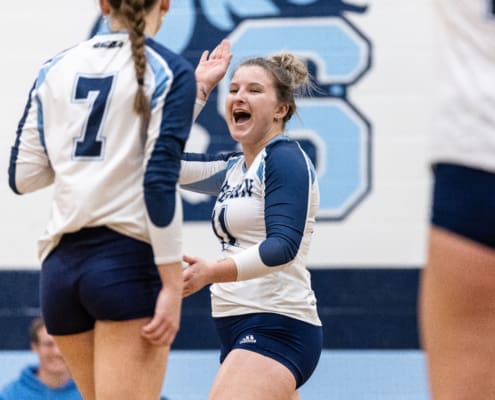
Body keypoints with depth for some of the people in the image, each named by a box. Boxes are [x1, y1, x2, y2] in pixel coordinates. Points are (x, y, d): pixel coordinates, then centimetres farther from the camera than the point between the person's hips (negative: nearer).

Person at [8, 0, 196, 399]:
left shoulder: (56, 68, 12)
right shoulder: (170, 71, -3)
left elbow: (23, 175, 11)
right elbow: (160, 182, -12)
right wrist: (172, 285, -13)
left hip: (61, 264, 6)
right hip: (129, 262, -6)